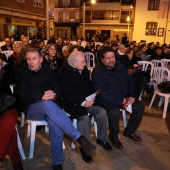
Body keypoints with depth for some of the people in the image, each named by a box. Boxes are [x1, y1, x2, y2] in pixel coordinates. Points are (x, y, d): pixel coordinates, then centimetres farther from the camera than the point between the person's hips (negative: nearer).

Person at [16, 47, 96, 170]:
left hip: (49, 106, 2)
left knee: (56, 124, -32)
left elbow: (58, 88, 5)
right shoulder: (22, 74, 5)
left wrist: (54, 94, -20)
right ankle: (79, 137, -37)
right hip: (32, 108, -2)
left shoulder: (48, 71, 10)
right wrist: (41, 97, -24)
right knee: (47, 104, -37)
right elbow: (23, 95, -7)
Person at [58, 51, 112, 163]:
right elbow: (67, 94, -17)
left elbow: (90, 86, 15)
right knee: (84, 117, -31)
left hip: (87, 101, 6)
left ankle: (102, 139, 7)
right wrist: (82, 103, -26)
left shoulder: (84, 70, 9)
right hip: (73, 104, -6)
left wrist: (91, 97, -4)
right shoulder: (63, 73, -11)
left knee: (102, 112, -15)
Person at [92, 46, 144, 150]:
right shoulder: (97, 71, -15)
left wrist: (131, 96, -6)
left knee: (140, 106, -4)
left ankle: (129, 131, 19)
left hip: (123, 98, 7)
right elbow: (101, 93, -21)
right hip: (105, 100, -7)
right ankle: (114, 137, -3)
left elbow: (130, 82, 12)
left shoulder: (120, 67, 5)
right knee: (115, 111, -34)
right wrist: (120, 101, -23)